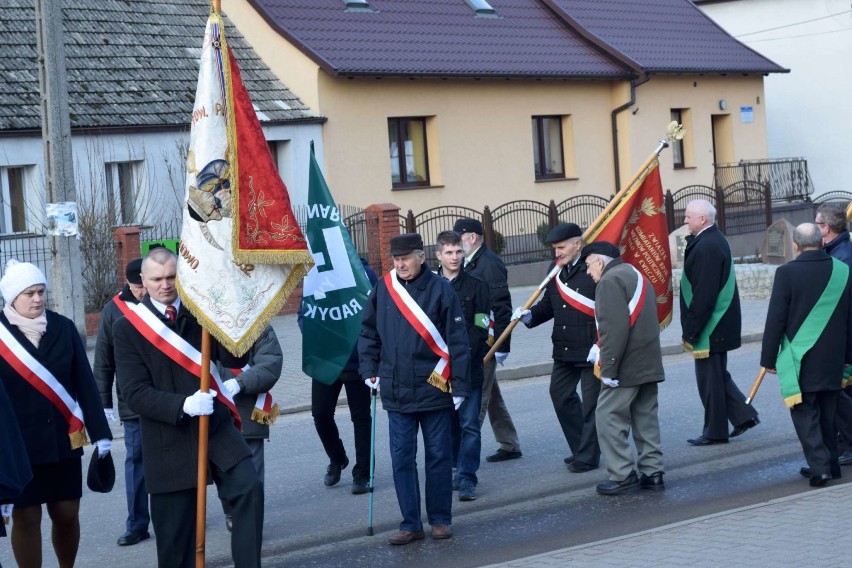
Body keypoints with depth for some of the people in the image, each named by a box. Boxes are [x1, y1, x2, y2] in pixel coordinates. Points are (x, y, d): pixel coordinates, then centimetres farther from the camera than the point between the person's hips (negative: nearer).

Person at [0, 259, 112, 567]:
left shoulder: (63, 327, 2)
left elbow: (85, 383, 3)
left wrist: (100, 433, 0)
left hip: (63, 439, 3)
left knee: (67, 514, 9)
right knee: (26, 517, 1)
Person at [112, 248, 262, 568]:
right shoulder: (127, 328, -3)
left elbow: (235, 360, -5)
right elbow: (135, 393, -11)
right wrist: (183, 406, -25)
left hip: (216, 427, 2)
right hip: (168, 440, -2)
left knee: (249, 487, -21)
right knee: (175, 537, 6)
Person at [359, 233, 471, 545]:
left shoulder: (440, 290, -8)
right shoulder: (382, 289, 1)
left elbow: (457, 341, -7)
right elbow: (368, 332, 13)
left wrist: (460, 386, -8)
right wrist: (370, 372, 6)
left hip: (434, 388, -3)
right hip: (396, 391, 3)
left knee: (438, 456, 8)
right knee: (401, 458, 4)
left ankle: (440, 519, 20)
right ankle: (411, 524, 11)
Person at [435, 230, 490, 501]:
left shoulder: (476, 286, 2)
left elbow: (481, 327, -2)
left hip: (469, 366, -2)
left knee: (469, 424, -4)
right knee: (449, 423, 10)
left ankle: (467, 478, -2)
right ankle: (458, 470, 23)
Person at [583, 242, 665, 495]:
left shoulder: (610, 281, -12)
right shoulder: (636, 276, 20)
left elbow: (615, 328, -22)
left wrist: (609, 368, -21)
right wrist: (603, 351, 22)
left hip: (625, 369, -10)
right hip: (649, 366, 10)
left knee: (609, 418, -3)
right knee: (646, 418, 13)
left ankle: (623, 475, -4)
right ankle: (652, 472, 15)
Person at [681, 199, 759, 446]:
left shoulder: (707, 247, -22)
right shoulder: (714, 240, 11)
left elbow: (704, 294, -24)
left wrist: (690, 331, -21)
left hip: (710, 328, -10)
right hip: (719, 326, 10)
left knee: (709, 378, 1)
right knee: (716, 375, 19)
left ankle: (715, 431, 10)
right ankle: (744, 415, 20)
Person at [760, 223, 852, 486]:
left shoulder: (787, 273, -13)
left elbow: (775, 319, -11)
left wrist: (769, 357, -4)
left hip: (800, 360, -5)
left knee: (805, 414, 0)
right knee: (827, 413, 16)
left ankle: (819, 465, -10)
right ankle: (830, 464, 22)